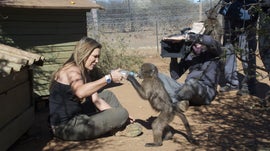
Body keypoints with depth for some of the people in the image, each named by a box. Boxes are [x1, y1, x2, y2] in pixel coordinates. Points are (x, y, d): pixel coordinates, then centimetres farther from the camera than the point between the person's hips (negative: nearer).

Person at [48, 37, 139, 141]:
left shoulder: (84, 73, 13)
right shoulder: (72, 70, -16)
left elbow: (96, 100, 8)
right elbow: (80, 92, -39)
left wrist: (117, 115, 0)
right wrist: (109, 78, -38)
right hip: (67, 128, -10)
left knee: (108, 94, 17)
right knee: (122, 113, -17)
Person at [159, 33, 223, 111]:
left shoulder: (214, 52, 2)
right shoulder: (189, 56, 14)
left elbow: (209, 41, -24)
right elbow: (175, 75, 14)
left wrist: (184, 37, -24)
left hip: (206, 93, -6)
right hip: (187, 88, 6)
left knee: (192, 82, -40)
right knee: (159, 76, -9)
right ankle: (178, 102, -30)